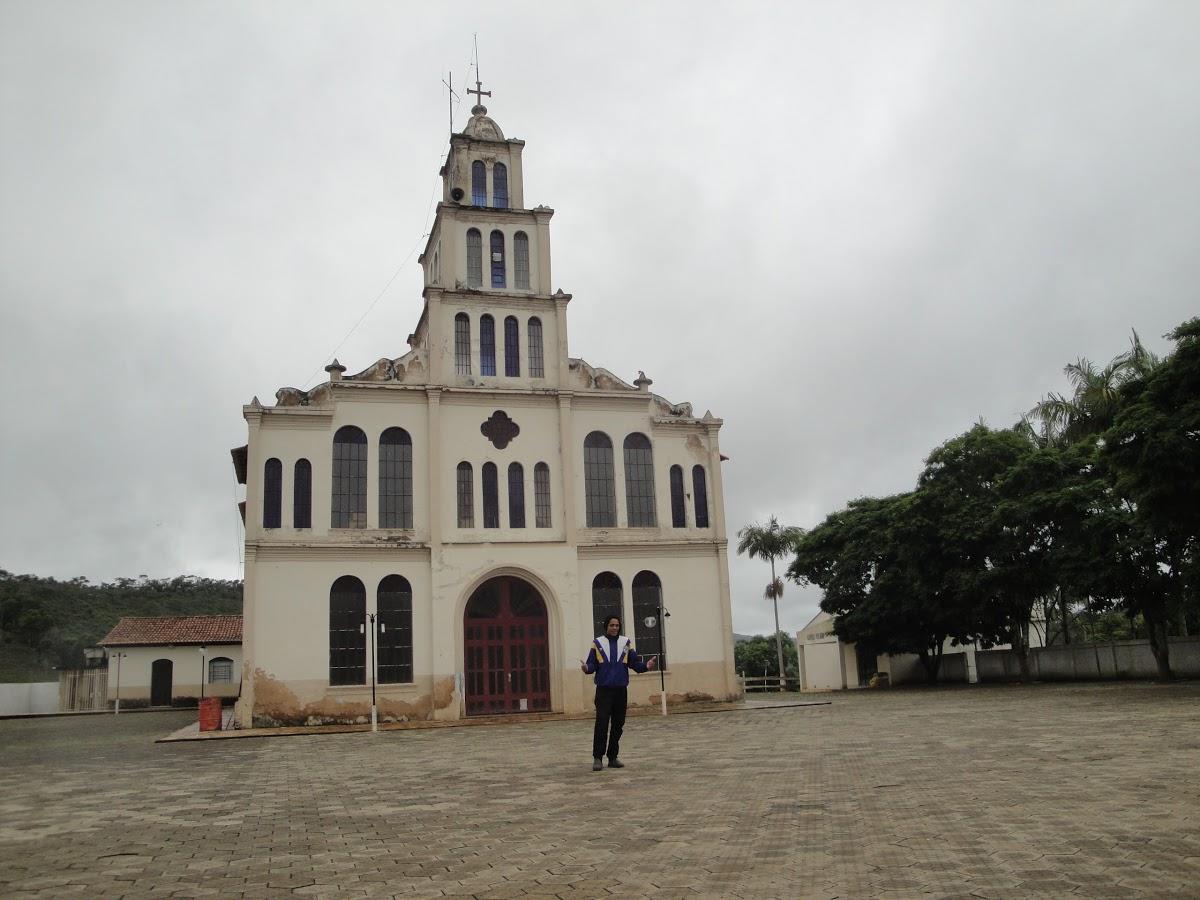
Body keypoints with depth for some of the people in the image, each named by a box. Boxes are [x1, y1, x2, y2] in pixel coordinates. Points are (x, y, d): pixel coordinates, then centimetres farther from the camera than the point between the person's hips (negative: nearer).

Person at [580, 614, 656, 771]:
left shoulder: (626, 643, 8)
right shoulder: (597, 643, 2)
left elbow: (635, 663, 4)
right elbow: (592, 665, 0)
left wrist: (646, 666, -15)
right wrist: (586, 668, -23)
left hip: (621, 690, 3)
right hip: (604, 690, -3)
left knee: (618, 725, 6)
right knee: (601, 723, -11)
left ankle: (613, 757, 15)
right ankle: (598, 757, -4)